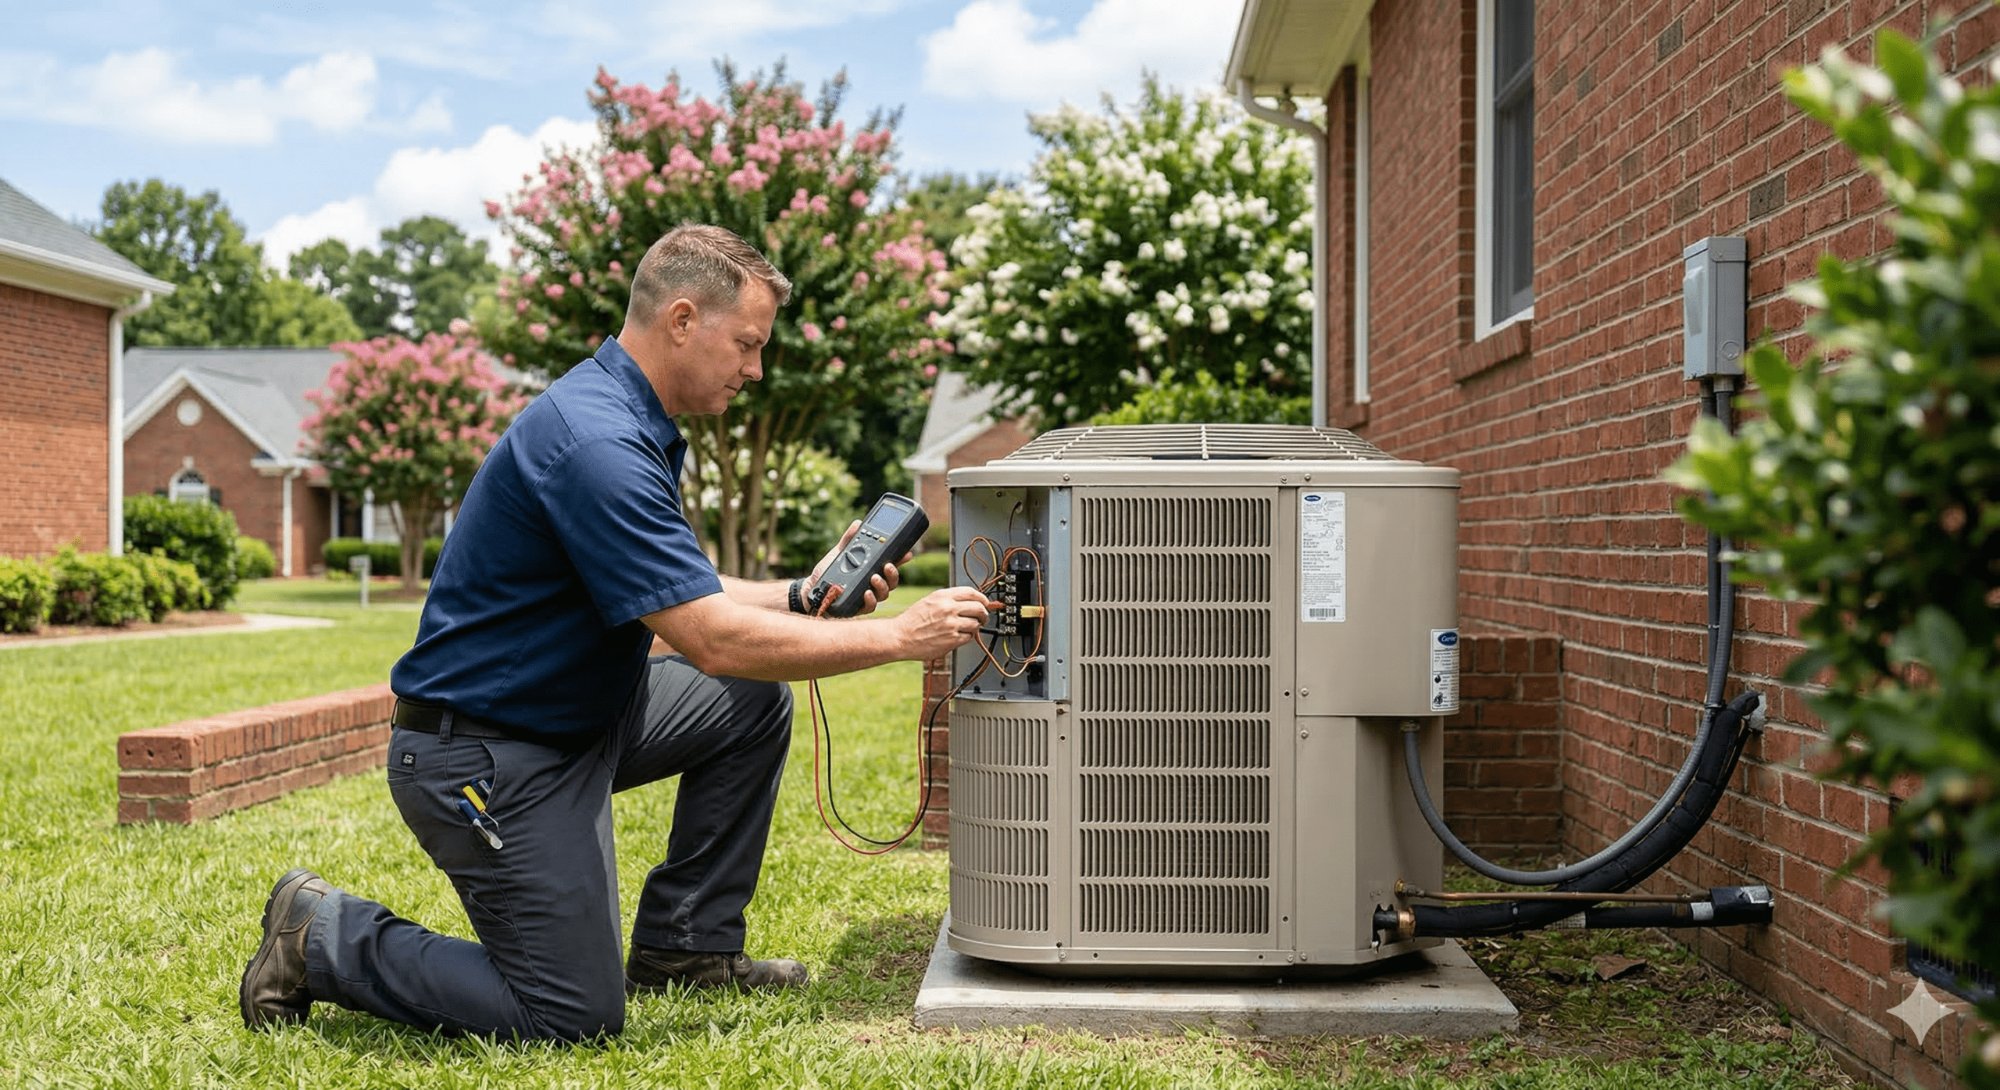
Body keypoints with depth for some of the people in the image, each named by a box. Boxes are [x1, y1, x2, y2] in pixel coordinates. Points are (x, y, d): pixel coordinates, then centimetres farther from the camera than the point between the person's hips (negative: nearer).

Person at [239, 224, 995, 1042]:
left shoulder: (633, 425, 7)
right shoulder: (595, 443, -26)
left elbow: (680, 599, 15)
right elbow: (711, 640, -28)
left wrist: (802, 594, 1)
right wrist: (895, 638, -21)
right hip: (482, 755, -10)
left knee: (753, 702, 7)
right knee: (574, 1017, -7)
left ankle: (684, 943, 16)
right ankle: (325, 937, 8)